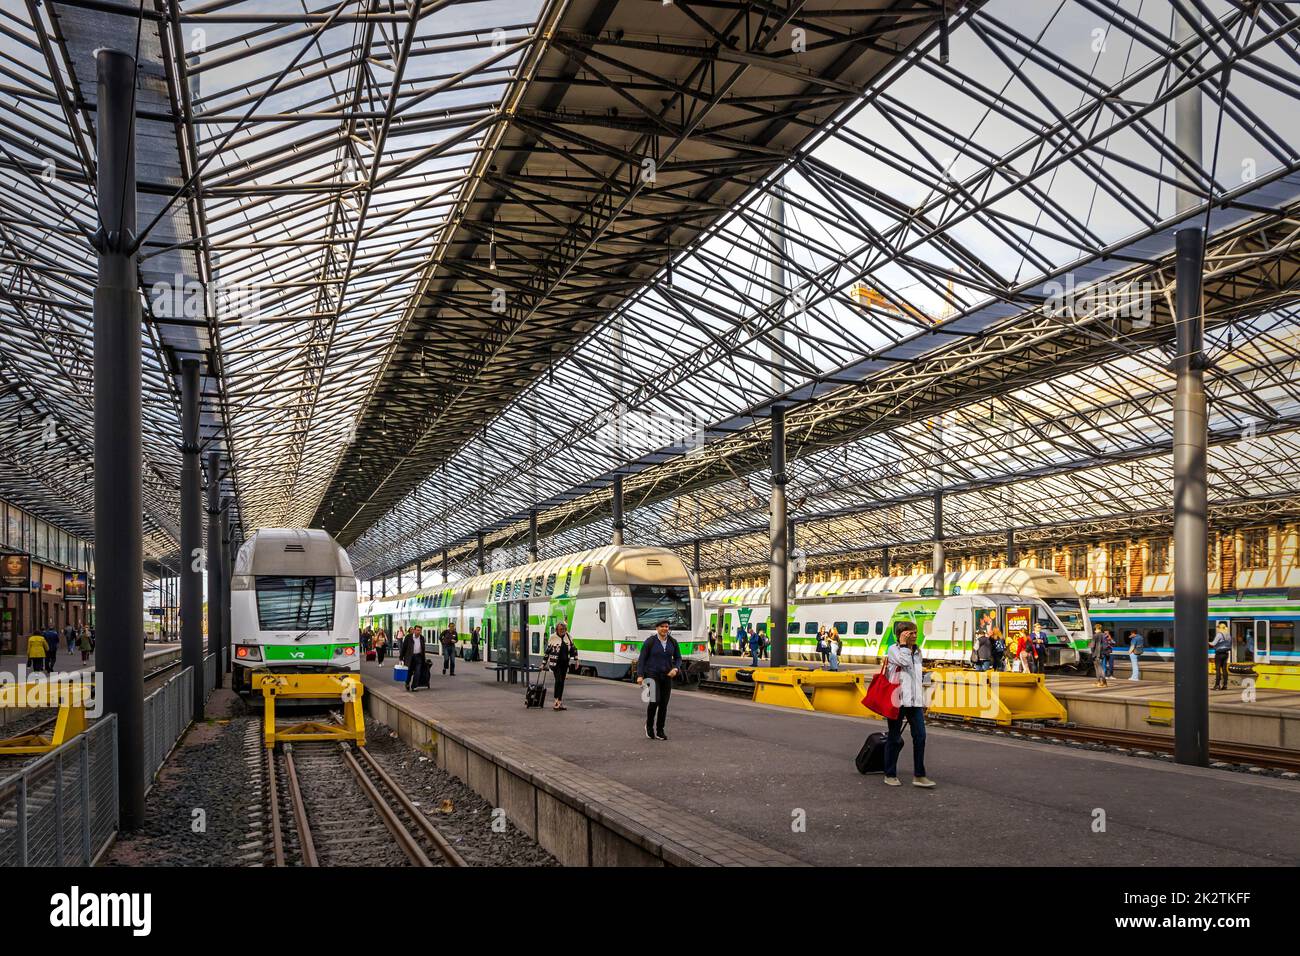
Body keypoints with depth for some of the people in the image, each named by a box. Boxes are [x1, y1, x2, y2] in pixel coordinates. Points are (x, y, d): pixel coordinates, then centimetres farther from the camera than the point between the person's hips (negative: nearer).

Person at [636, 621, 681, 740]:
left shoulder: (673, 642, 0)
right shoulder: (650, 642, -10)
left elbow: (678, 658, 7)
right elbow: (642, 659, -6)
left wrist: (675, 669, -13)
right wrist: (640, 676, -16)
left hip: (666, 676, 4)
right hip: (652, 675, -4)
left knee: (664, 703, 3)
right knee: (655, 700, -18)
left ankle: (659, 731, 15)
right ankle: (649, 724, 6)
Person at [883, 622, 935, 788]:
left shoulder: (917, 652, 17)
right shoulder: (893, 649, -3)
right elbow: (905, 661, -23)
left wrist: (923, 700, 22)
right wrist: (903, 644, -11)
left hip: (915, 701, 5)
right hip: (897, 699, -5)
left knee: (920, 736, -4)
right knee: (894, 738, 3)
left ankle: (919, 775, 1)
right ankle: (890, 774, 14)